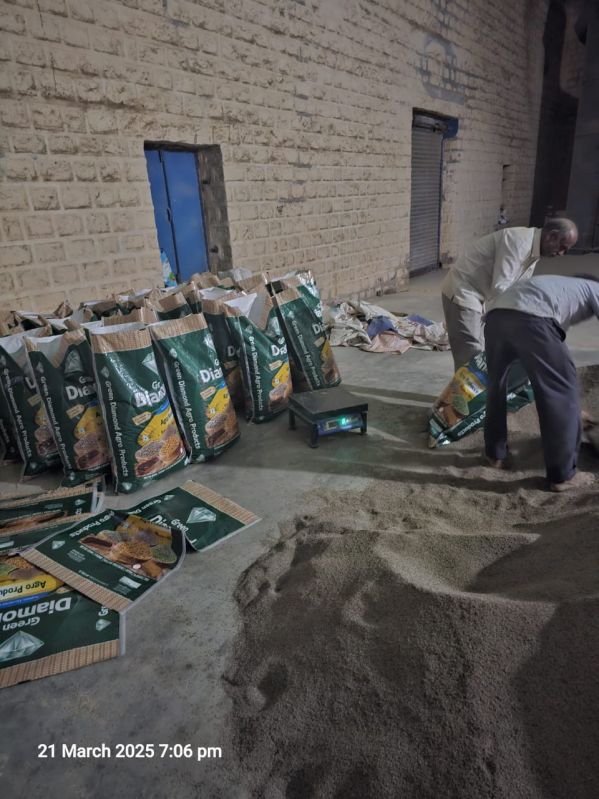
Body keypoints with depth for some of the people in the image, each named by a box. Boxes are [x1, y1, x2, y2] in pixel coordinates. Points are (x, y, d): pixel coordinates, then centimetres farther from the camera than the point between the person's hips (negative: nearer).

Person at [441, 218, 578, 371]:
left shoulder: (533, 252, 9)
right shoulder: (518, 240, -21)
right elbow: (499, 288, -27)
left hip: (476, 295, 10)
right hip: (462, 292, -10)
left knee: (479, 353, 14)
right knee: (471, 357, -10)